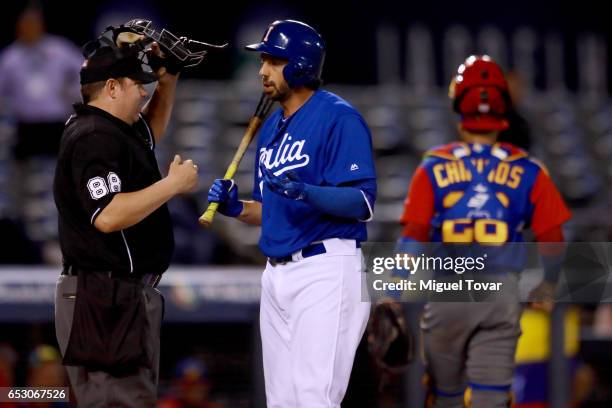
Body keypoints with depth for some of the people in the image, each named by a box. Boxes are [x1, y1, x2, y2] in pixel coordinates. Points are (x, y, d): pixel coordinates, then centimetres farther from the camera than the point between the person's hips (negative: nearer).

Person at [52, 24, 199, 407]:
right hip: (107, 299, -11)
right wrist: (172, 184, -20)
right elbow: (107, 216, -29)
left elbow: (150, 133, 37)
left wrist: (168, 82, 21)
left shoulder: (115, 129, 14)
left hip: (127, 293, 11)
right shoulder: (95, 138, -18)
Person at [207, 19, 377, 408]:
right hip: (278, 272, 9)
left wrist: (306, 192, -32)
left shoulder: (338, 118, -10)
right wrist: (236, 208, 3)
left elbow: (363, 203, -18)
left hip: (326, 270, -9)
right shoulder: (271, 127, 17)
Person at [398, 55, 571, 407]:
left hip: (446, 294, 0)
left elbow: (413, 237, -4)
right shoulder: (528, 170, 2)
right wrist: (547, 286, 22)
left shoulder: (433, 167, 0)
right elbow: (553, 239, 4)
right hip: (503, 293, 0)